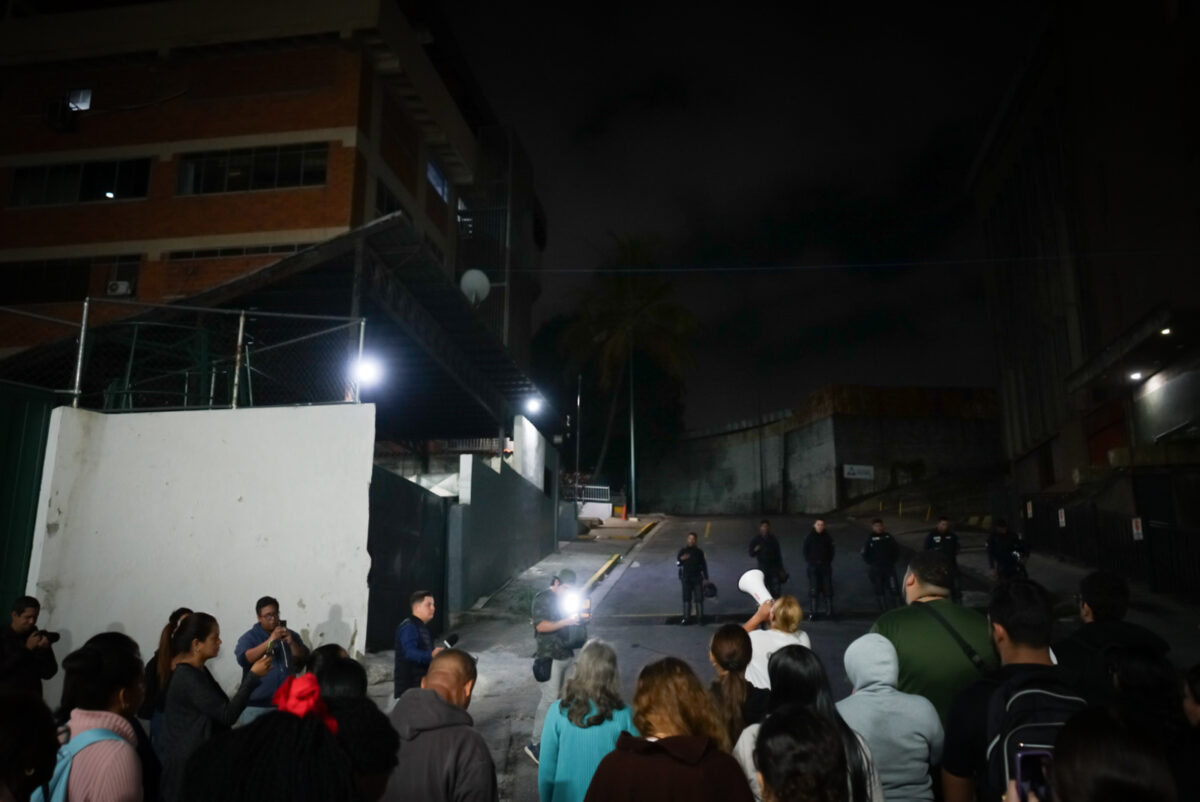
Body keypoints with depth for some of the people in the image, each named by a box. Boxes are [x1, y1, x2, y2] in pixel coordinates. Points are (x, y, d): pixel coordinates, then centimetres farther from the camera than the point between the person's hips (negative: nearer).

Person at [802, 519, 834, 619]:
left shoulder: (828, 537, 4)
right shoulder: (809, 537, 1)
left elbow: (831, 551, 9)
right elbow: (806, 551, 6)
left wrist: (829, 561, 0)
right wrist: (808, 562, -1)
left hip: (825, 566, 1)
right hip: (813, 566, -1)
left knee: (827, 589, 1)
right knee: (813, 590, -2)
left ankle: (829, 611, 8)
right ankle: (813, 612, 2)